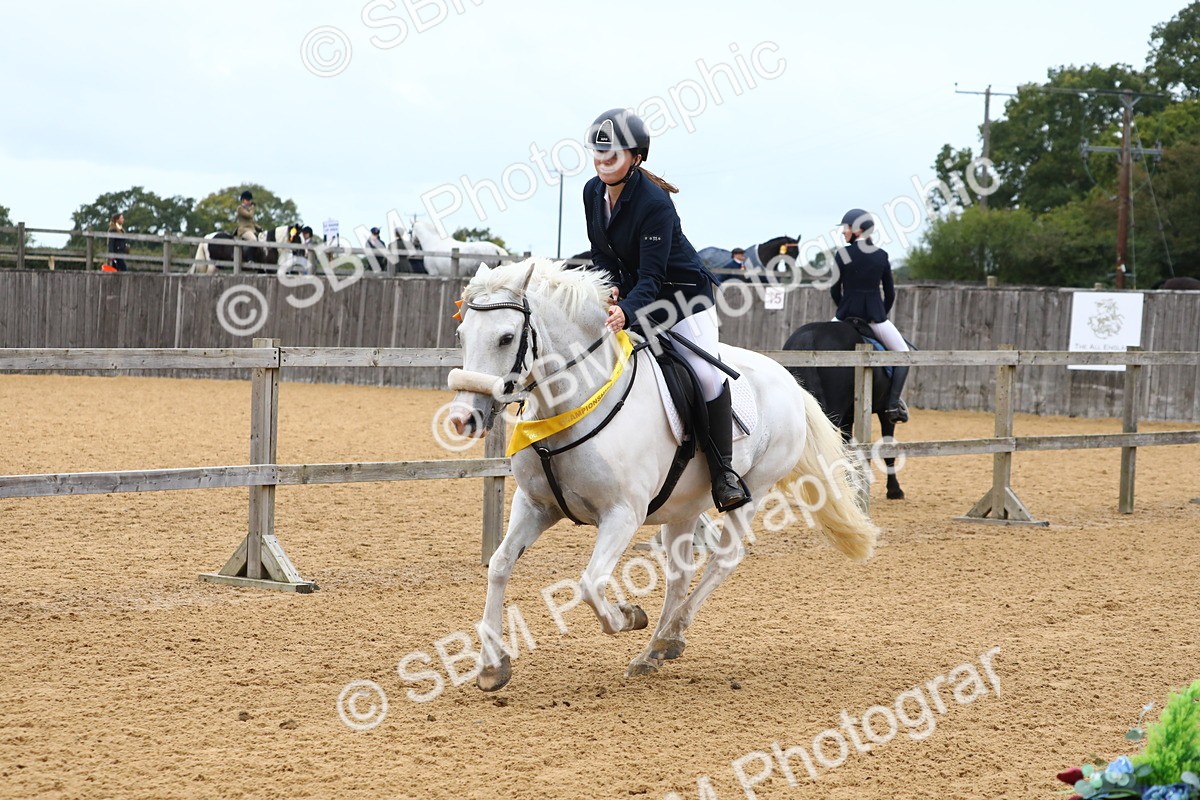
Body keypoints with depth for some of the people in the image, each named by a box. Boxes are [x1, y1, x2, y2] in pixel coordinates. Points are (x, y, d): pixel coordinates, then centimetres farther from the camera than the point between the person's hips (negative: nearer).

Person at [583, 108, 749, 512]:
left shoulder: (655, 202, -26)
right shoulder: (593, 192, -5)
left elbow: (651, 278, -31)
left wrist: (626, 312, -49)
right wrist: (611, 287, -13)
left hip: (682, 295, -7)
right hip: (628, 293, 7)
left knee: (706, 371, -24)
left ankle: (723, 471, -14)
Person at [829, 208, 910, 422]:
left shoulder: (843, 254, -5)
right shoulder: (882, 256, 3)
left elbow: (835, 290, 0)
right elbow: (890, 293, 7)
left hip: (846, 315, -1)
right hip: (875, 315, 1)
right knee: (903, 354, 13)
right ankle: (893, 404, -3)